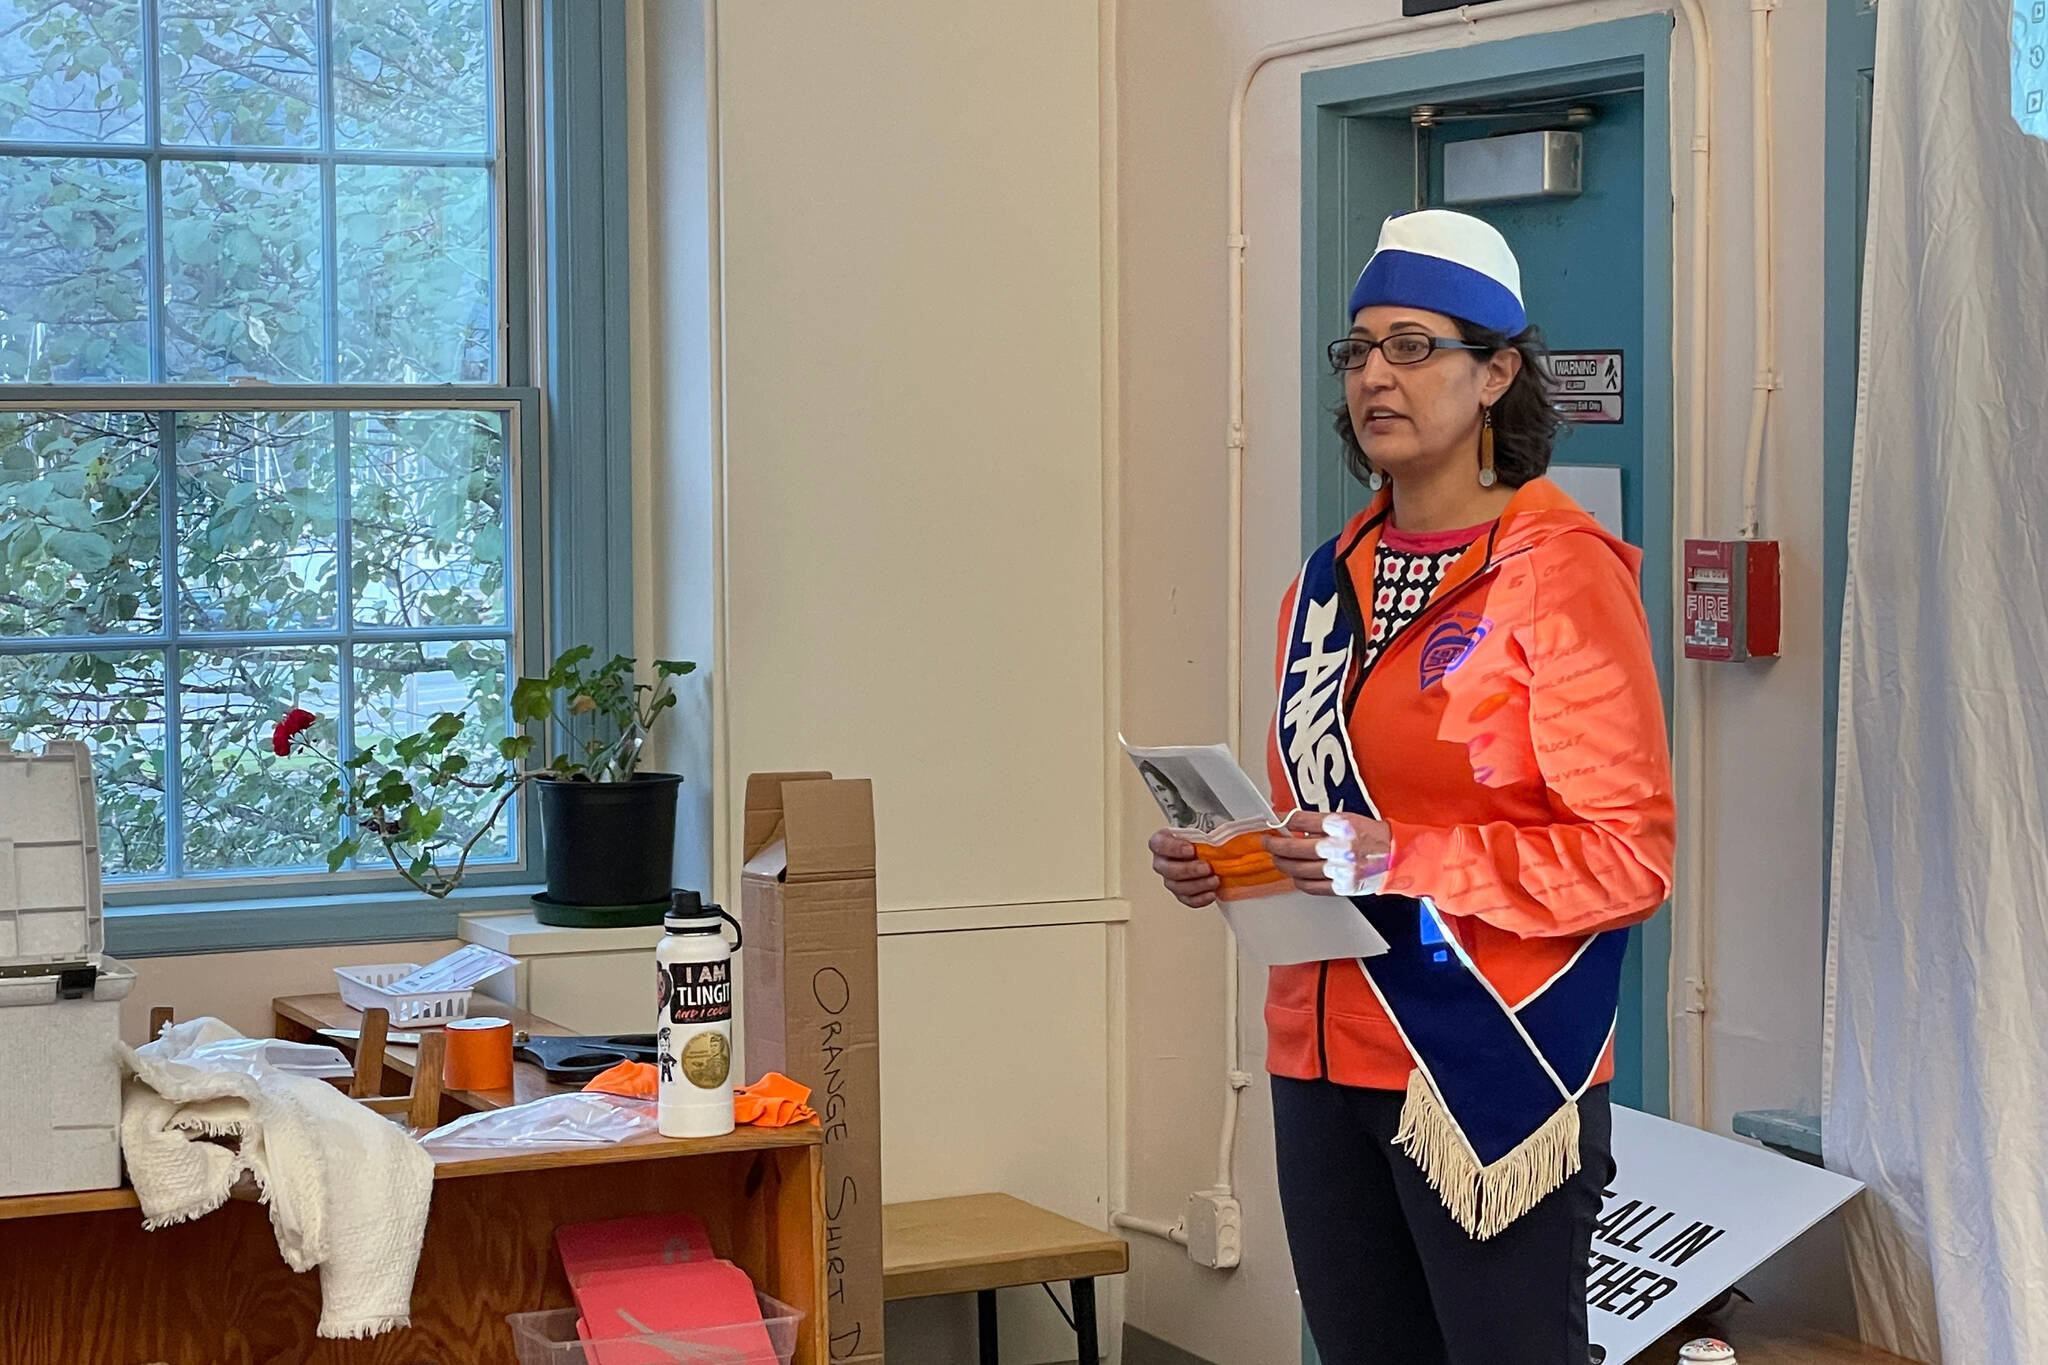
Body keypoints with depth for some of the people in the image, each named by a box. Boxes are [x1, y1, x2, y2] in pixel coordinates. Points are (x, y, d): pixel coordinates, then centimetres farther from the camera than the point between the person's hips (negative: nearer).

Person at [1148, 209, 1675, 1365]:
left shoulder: (1562, 572, -9)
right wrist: (1226, 864, 4)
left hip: (1494, 1072, -7)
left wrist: (1399, 863, -21)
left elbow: (1630, 854, -14)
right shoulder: (1333, 578, 14)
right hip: (1327, 1060, 7)